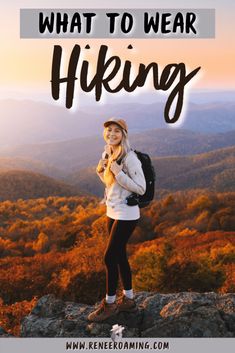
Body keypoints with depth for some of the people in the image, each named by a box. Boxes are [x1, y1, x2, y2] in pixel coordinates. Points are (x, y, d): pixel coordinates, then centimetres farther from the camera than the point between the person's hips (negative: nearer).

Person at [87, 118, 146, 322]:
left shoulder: (130, 157, -18)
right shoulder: (107, 154, 6)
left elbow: (141, 189, -19)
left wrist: (119, 173, -24)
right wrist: (101, 171, -2)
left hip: (126, 215, -8)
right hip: (112, 213, 8)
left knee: (110, 257, -2)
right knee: (119, 255, 15)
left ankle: (110, 304, 17)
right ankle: (128, 300, 30)